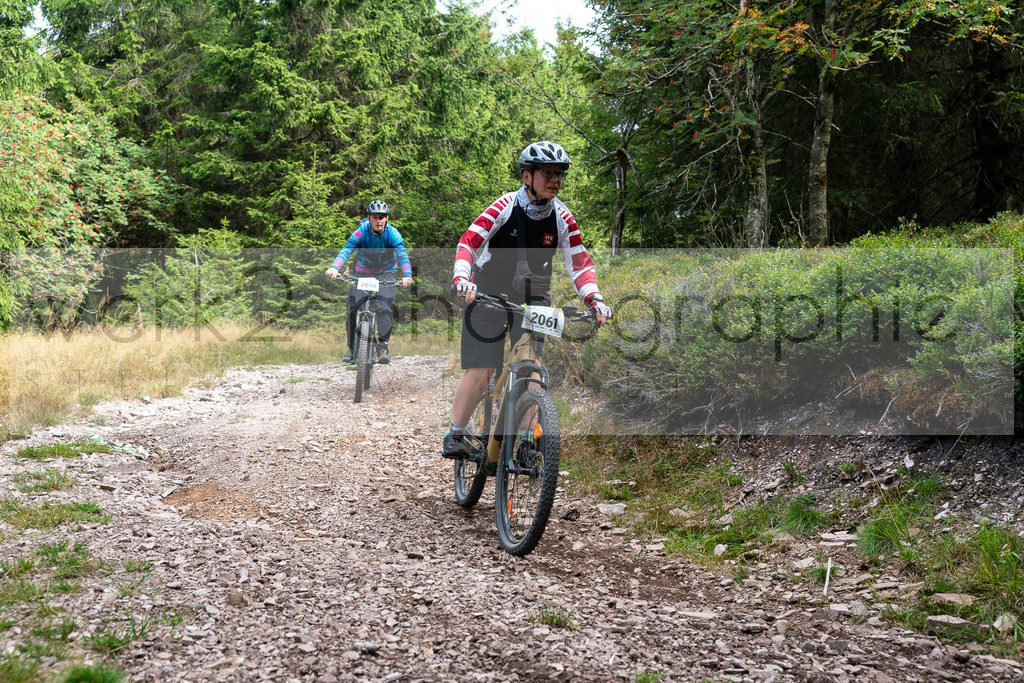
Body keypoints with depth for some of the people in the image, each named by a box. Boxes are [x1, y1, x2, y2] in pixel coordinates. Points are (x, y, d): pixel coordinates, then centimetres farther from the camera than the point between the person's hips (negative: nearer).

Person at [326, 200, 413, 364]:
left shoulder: (392, 233, -20)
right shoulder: (362, 232, -20)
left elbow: (402, 254, -33)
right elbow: (347, 249, -32)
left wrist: (407, 274, -51)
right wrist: (335, 267, -51)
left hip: (386, 272, -1)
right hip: (363, 272, 1)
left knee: (385, 307, -22)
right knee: (353, 308, -12)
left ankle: (383, 346, -16)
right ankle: (352, 348, 2)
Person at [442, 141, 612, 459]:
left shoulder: (562, 218, -7)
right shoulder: (505, 207, -17)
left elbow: (579, 263, -8)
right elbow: (468, 243, -23)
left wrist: (595, 300, -23)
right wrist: (462, 280, -40)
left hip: (532, 296, 3)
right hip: (489, 292, -3)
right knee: (480, 371, -7)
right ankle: (455, 436, 7)